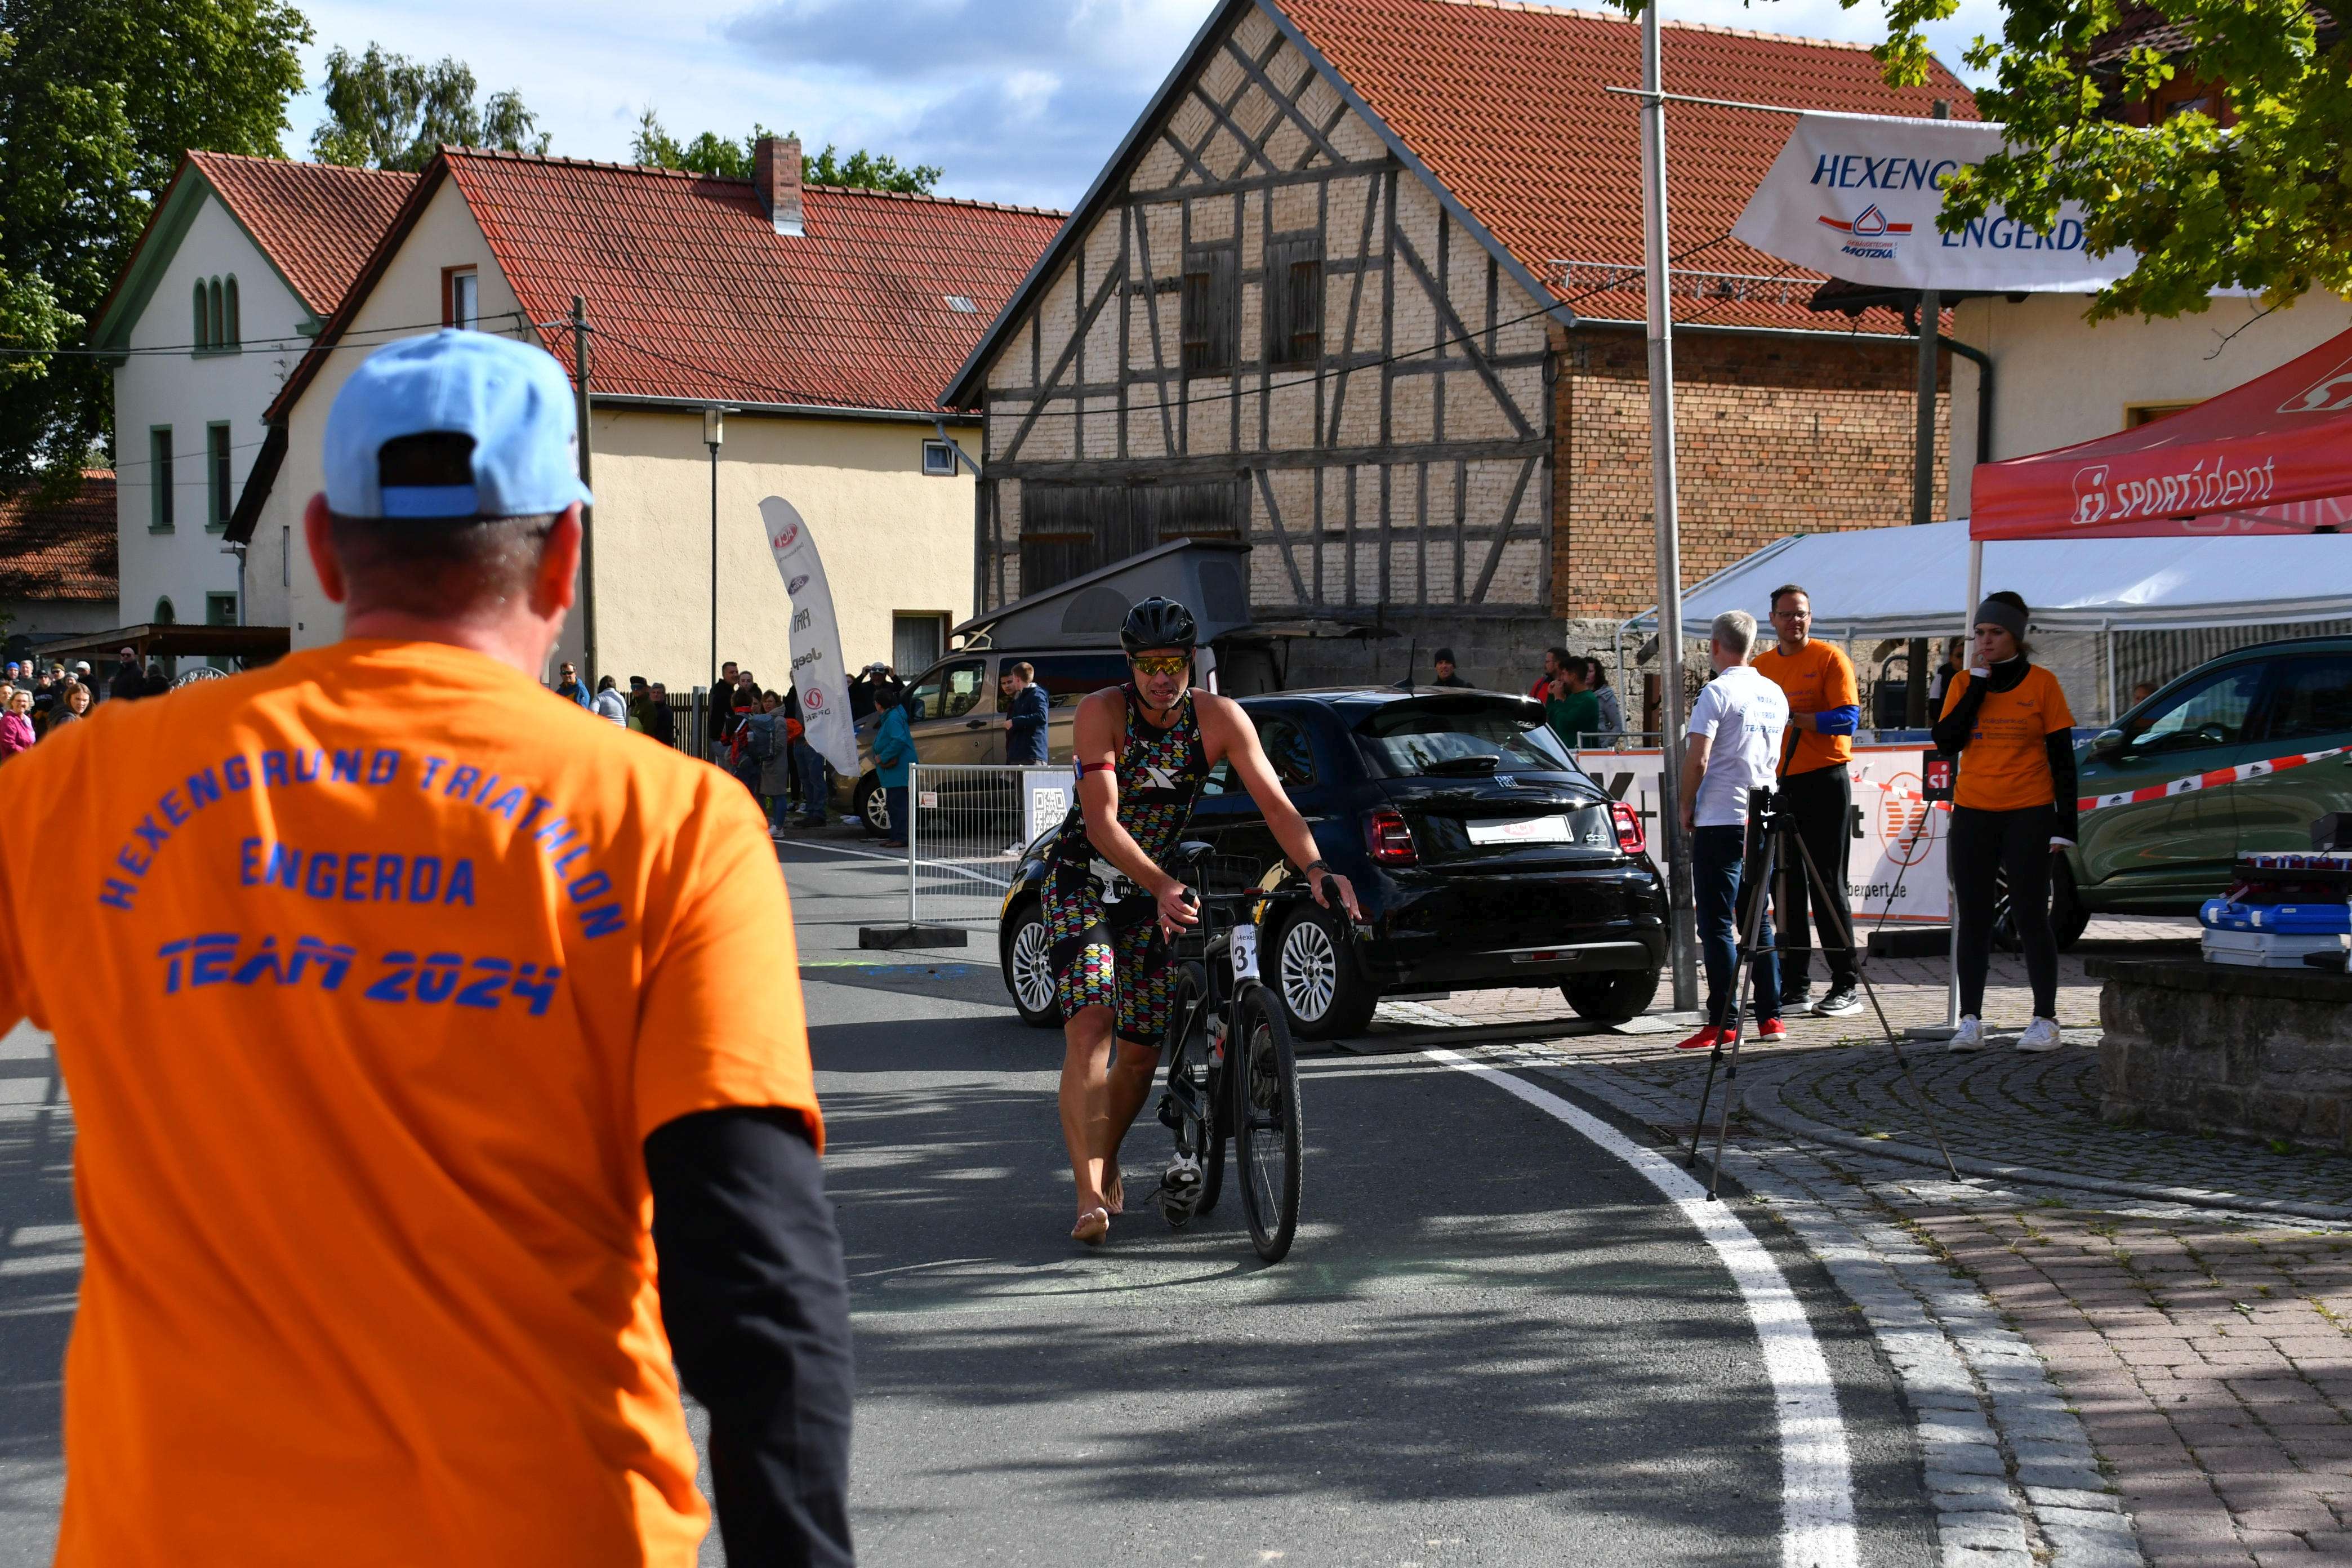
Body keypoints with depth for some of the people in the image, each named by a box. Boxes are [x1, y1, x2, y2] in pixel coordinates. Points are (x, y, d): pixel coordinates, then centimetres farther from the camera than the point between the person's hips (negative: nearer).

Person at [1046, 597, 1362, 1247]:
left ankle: (1108, 1165, 32)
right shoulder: (1102, 712, -20)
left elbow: (1274, 802, -17)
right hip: (1084, 880, -4)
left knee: (1142, 1050, 6)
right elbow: (1102, 824, -28)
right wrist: (1164, 889, -41)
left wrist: (1317, 869, -35)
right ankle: (1091, 1197, -22)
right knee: (1090, 1028, -21)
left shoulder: (1219, 717, -12)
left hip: (1153, 889, 4)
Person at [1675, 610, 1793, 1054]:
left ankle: (1723, 1022, -7)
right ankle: (1770, 1016, 11)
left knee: (1716, 924, -4)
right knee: (1758, 922, 13)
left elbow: (1698, 759, -15)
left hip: (1720, 820, -7)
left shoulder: (1717, 693, -11)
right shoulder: (1774, 695, 11)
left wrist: (1687, 808, -3)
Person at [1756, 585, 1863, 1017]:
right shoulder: (1762, 666, 14)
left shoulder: (1830, 658, -3)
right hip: (1779, 784, 5)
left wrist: (1794, 718, -20)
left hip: (1824, 782, -5)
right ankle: (1795, 986, 9)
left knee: (1827, 885, -5)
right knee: (1787, 887, 5)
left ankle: (1846, 986, -1)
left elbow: (1848, 718, -13)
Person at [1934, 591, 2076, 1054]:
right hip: (1973, 813, 3)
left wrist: (2064, 824, -6)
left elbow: (2062, 756, 0)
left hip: (2028, 814, -3)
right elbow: (1946, 741, -6)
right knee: (1974, 919, 4)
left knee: (2030, 916, -3)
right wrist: (1977, 683, -8)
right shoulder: (1965, 682, 7)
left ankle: (2046, 1021, 2)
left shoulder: (2042, 683, -1)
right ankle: (1971, 1021, 7)